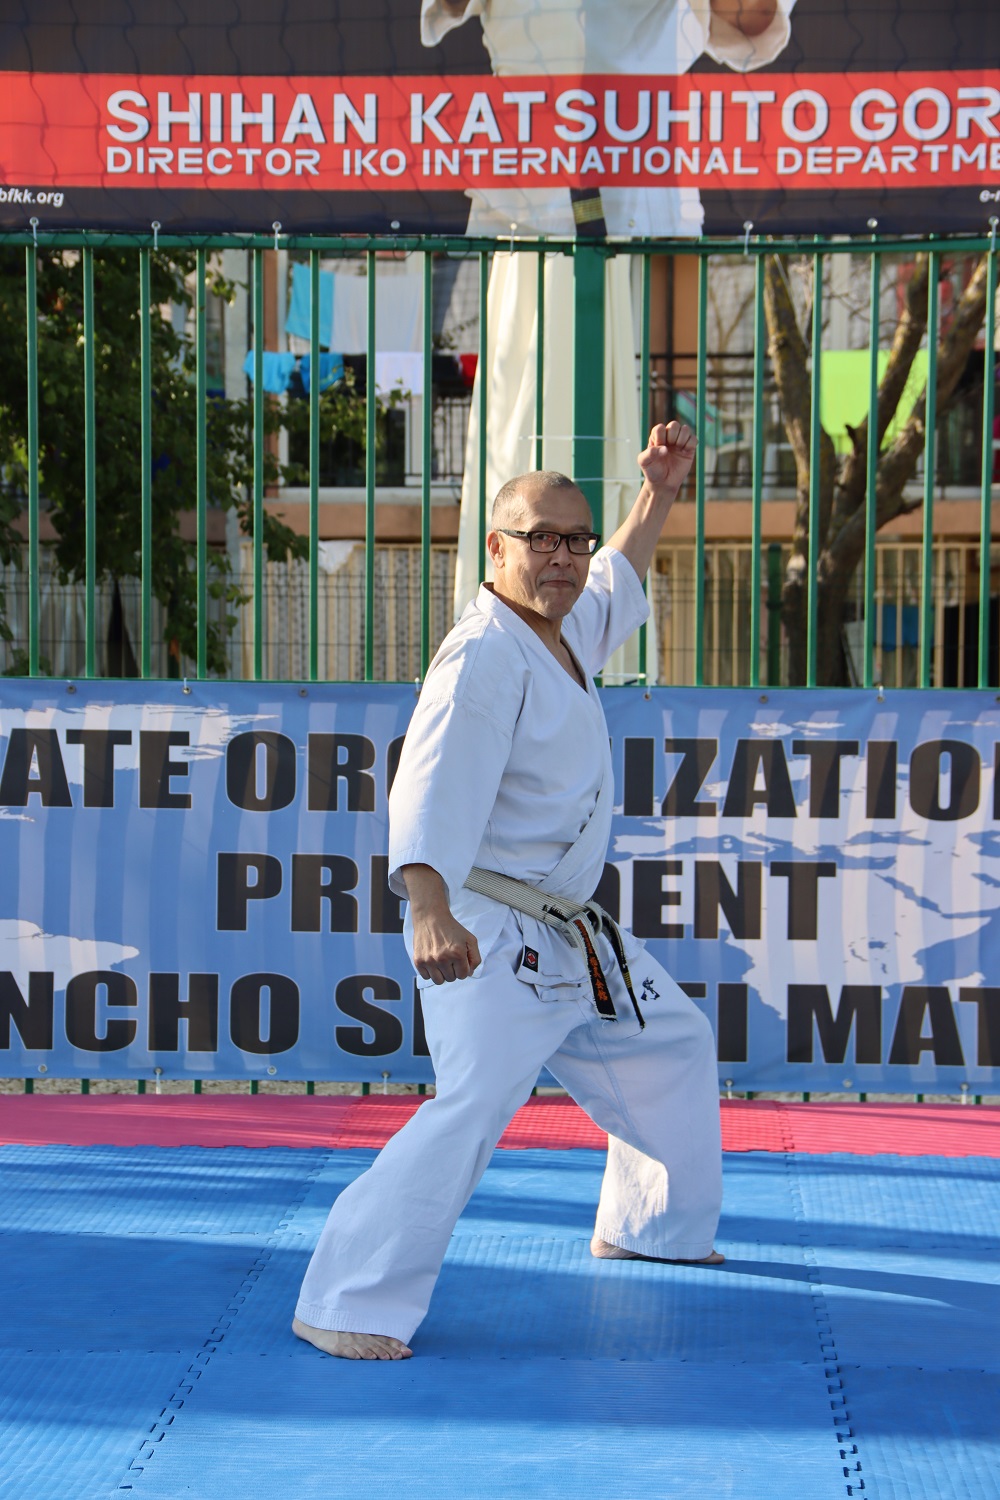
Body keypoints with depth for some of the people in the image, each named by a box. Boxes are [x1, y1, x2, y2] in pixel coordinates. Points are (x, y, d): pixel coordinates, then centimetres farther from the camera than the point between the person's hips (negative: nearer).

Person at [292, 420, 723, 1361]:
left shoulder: (564, 631, 10)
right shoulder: (485, 655, -20)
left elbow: (617, 585, 36)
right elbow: (431, 790, -34)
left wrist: (658, 493, 22)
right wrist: (430, 911, -49)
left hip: (566, 935, 10)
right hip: (490, 938, -10)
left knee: (672, 1044, 25)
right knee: (473, 1104, -27)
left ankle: (647, 1227, 45)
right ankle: (347, 1305, -26)